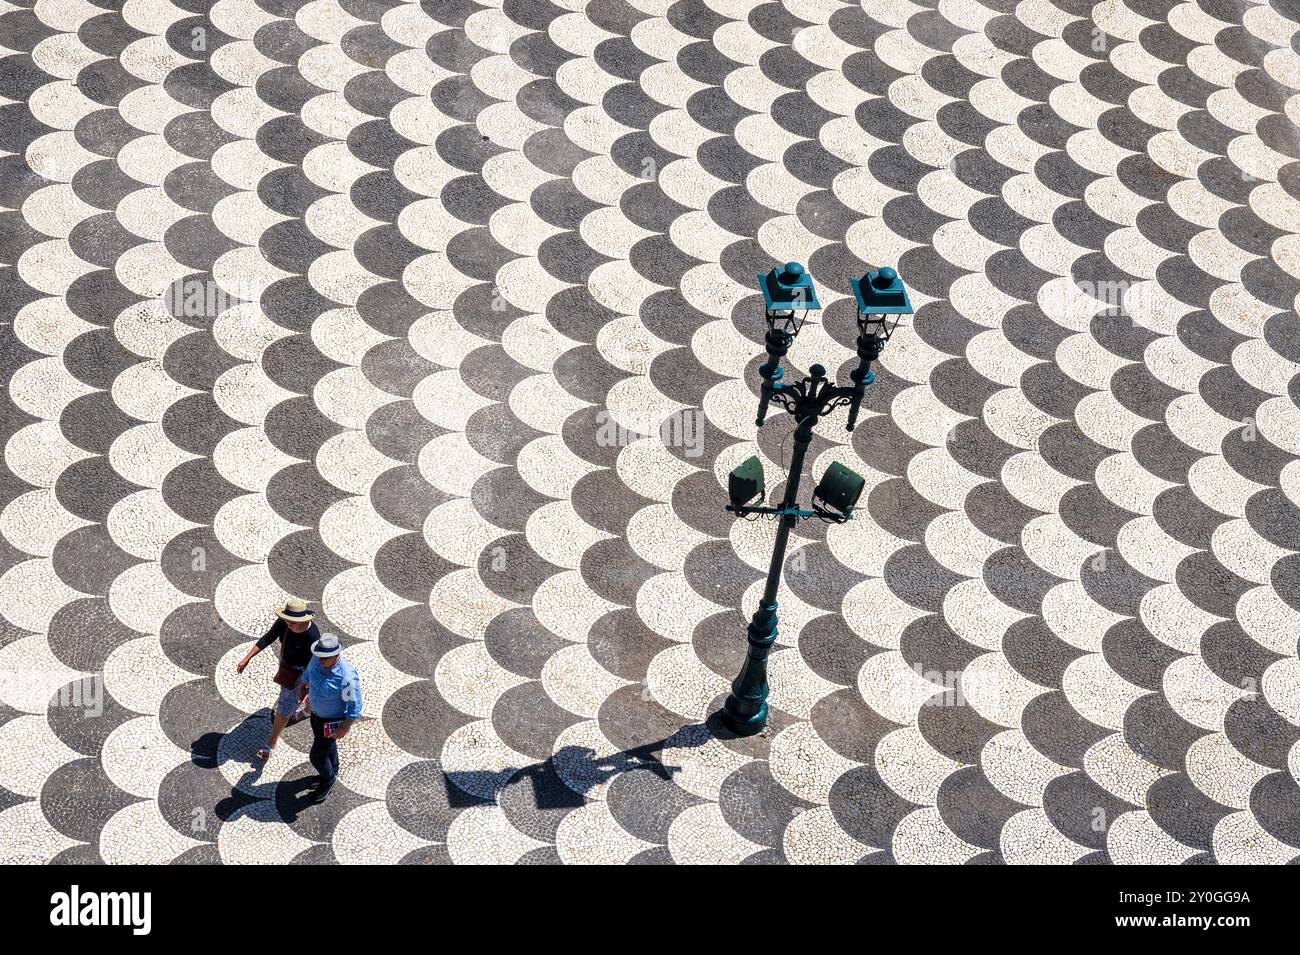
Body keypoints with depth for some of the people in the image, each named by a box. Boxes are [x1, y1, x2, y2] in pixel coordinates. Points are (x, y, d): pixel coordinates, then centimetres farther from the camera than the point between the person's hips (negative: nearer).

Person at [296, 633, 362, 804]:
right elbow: (307, 675, 5)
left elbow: (355, 707, -26)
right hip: (316, 713, 6)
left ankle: (328, 780, 39)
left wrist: (344, 729, -19)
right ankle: (333, 773, 57)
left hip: (332, 722, -6)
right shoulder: (317, 660, -20)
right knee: (327, 746, 30)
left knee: (316, 756, 8)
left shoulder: (347, 677, -39)